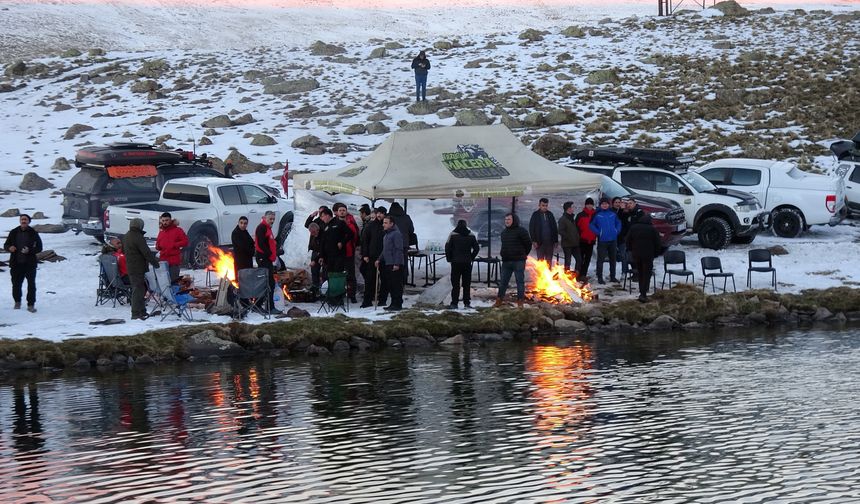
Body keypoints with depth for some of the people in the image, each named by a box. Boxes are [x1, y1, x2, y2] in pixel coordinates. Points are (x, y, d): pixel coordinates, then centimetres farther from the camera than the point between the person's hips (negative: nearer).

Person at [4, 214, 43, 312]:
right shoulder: (14, 232, 3)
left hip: (30, 264, -2)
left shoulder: (33, 233, -3)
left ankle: (31, 305, 5)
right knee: (16, 284, 9)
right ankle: (17, 302, 30)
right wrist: (9, 248, -14)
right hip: (16, 264, 2)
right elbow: (6, 245, 10)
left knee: (31, 285, -2)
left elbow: (39, 248, -2)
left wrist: (29, 251, -20)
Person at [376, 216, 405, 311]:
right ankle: (393, 304, 17)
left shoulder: (396, 234, -11)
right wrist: (379, 260, 17)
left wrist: (397, 264, -21)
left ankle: (398, 304, -4)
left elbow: (399, 250, -17)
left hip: (395, 265, -10)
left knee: (396, 285, -7)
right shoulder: (386, 235, 19)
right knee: (390, 285, 11)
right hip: (387, 264, 10)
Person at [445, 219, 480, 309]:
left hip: (456, 262, -2)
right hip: (467, 263, 2)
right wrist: (471, 258, 12)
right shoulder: (471, 235, 4)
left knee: (455, 284, -1)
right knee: (467, 283, 8)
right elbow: (477, 248, 5)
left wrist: (449, 258, 5)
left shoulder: (452, 235, -4)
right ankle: (467, 303, 8)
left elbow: (448, 247, -6)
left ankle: (454, 303, -5)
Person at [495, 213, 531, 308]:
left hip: (518, 261, -6)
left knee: (520, 281, -1)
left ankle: (520, 301, 3)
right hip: (506, 261, 6)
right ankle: (499, 299, 16)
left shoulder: (521, 231, -8)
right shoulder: (504, 232, 15)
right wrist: (502, 253, 14)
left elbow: (528, 243, -5)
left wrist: (524, 254, 4)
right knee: (503, 281, 9)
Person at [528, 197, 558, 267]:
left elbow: (555, 229, 13)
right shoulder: (535, 215, 0)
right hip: (540, 242, -3)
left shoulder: (550, 215, 11)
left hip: (550, 242, 3)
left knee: (549, 261, 7)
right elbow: (531, 229, -3)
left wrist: (555, 241, 7)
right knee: (540, 261, 0)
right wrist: (534, 241, -11)